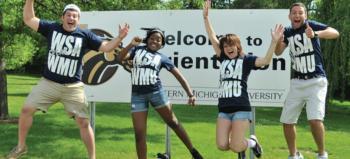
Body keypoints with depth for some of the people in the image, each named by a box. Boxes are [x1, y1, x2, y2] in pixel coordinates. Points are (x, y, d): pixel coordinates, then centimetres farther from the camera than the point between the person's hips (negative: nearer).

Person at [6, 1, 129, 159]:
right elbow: (28, 19, -1)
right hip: (48, 83, 1)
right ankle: (21, 146, 19)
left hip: (73, 87, -1)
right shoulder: (51, 28, -1)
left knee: (83, 122, -2)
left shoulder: (85, 35, -3)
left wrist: (119, 37, -20)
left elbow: (106, 47, -3)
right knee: (26, 110, -1)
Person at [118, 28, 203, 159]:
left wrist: (190, 94, -5)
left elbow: (178, 75, 3)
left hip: (156, 92, -1)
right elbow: (122, 57, -6)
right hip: (137, 95, 1)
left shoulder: (162, 58, 5)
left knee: (173, 122, 9)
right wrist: (131, 44, -21)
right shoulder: (137, 49, 9)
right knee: (139, 134, -1)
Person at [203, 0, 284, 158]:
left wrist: (274, 41, -25)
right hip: (224, 110, 5)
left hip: (241, 109, -5)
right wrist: (206, 17, 4)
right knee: (222, 145, -7)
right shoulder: (223, 59, 14)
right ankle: (241, 145, 26)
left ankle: (252, 142, 22)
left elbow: (265, 61, -15)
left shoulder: (246, 59, 2)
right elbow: (212, 38, 11)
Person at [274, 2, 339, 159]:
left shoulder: (311, 25, -9)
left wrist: (315, 34, -42)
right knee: (287, 121, 6)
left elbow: (335, 33, -24)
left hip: (316, 81, -5)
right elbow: (278, 52, -6)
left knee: (315, 120, -22)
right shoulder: (288, 32, 6)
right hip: (297, 83, 5)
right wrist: (278, 41, -27)